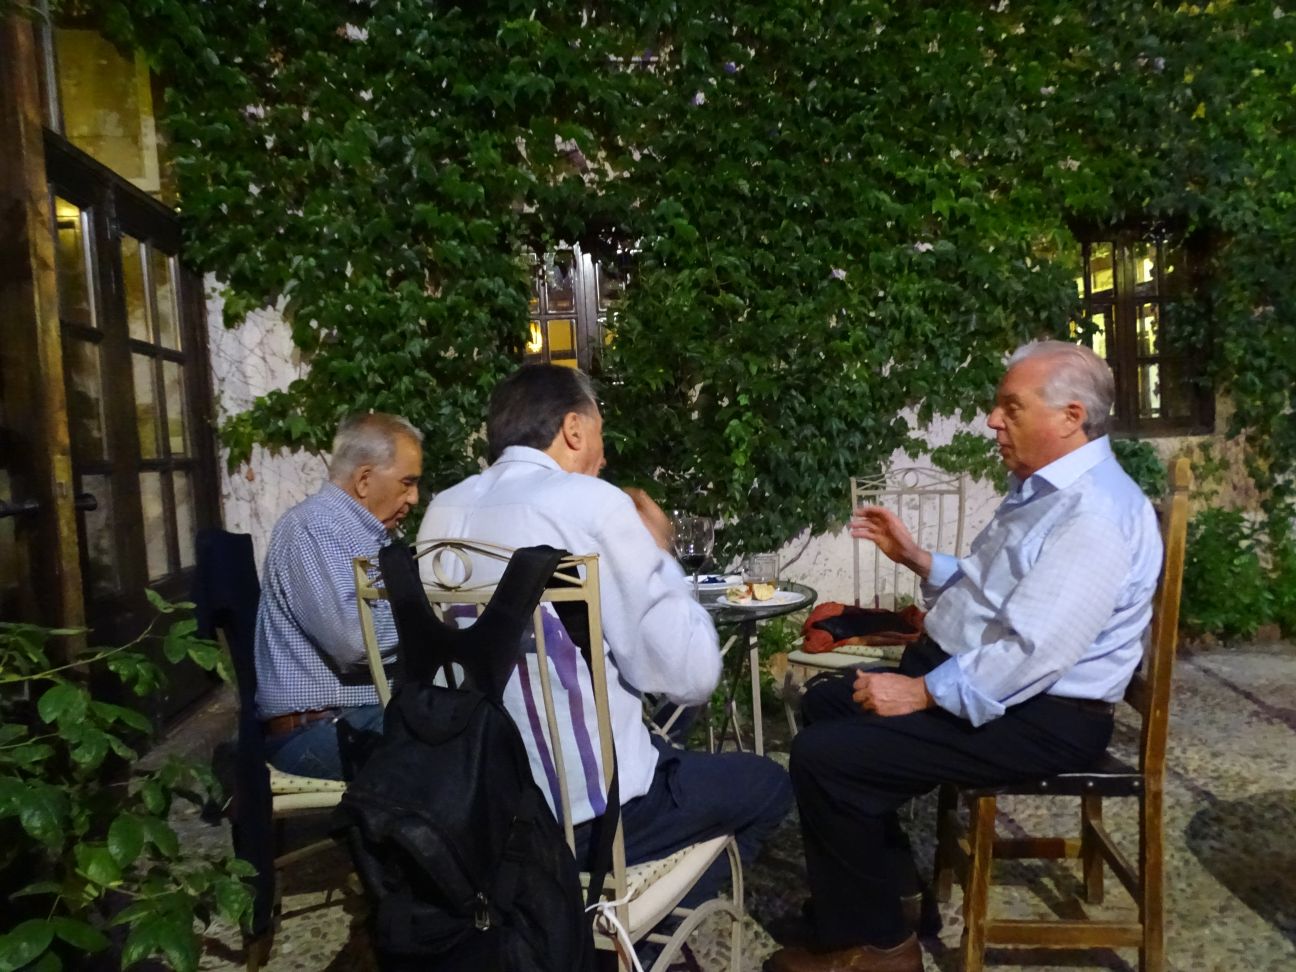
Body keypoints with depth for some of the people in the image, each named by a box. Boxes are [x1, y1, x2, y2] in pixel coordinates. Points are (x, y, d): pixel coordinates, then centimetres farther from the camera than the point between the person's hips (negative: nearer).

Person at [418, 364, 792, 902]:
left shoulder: (442, 511, 2)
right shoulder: (591, 503, -18)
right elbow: (691, 675, -17)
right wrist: (658, 550, -3)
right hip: (587, 810, -7)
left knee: (665, 740, 32)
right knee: (767, 784, 19)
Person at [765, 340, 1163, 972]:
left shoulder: (1095, 514, -23)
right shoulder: (1041, 488, 11)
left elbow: (1031, 652, -29)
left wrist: (921, 693, -22)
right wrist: (914, 557, 11)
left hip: (1035, 716, -11)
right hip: (968, 677, 11)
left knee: (823, 756, -18)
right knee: (824, 705, 15)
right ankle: (883, 872, 27)